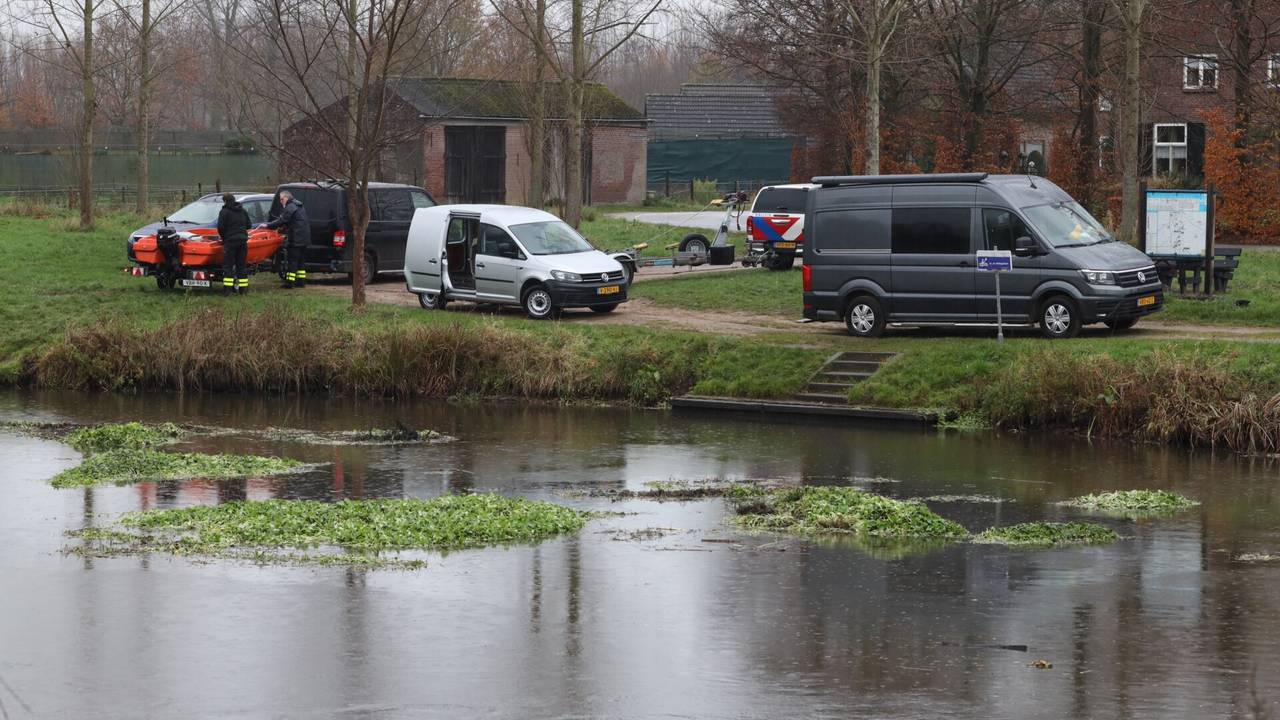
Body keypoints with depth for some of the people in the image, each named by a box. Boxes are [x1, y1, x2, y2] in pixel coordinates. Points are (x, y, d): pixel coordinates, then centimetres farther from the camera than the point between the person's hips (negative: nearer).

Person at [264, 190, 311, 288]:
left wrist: (268, 225, -10)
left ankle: (289, 282, -7)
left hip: (295, 239, -10)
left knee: (292, 260, -6)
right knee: (301, 260, 13)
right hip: (304, 238, 10)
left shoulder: (289, 207, -12)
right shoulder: (300, 206, 19)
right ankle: (301, 281, 15)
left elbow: (281, 221, -16)